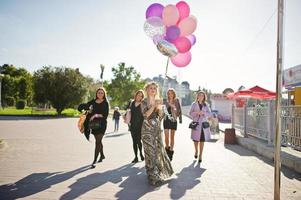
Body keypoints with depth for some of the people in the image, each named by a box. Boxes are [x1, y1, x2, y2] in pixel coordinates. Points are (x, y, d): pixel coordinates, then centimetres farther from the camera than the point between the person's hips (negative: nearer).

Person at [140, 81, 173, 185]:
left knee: (159, 149, 7)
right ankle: (153, 176, 6)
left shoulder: (158, 101, 11)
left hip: (157, 128, 4)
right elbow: (145, 115, -14)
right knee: (150, 151, -4)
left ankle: (160, 171, 26)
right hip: (147, 128, -4)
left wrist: (159, 107, -11)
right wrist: (154, 106, -20)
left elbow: (161, 116, 6)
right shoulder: (144, 101, -1)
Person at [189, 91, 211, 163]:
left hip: (203, 124, 1)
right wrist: (196, 112, -16)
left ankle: (200, 156, 10)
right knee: (195, 139, 2)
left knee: (202, 140, -1)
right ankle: (196, 151, 32)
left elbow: (209, 114, 4)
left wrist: (203, 113, -13)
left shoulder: (206, 105, 8)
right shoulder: (194, 104, 4)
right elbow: (190, 113, 1)